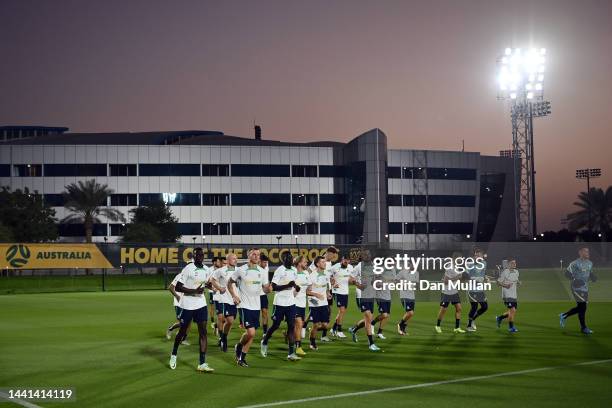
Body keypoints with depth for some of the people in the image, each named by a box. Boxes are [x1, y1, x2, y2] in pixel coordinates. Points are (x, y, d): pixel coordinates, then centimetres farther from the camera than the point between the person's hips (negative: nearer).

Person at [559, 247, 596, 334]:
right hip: (577, 288, -8)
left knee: (580, 308, 11)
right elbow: (567, 273, -10)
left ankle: (563, 316, 30)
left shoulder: (590, 263, 12)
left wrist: (592, 277, 1)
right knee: (582, 307, -7)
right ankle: (583, 328, 3)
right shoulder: (575, 263, -12)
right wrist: (574, 280, -24)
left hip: (585, 288, 8)